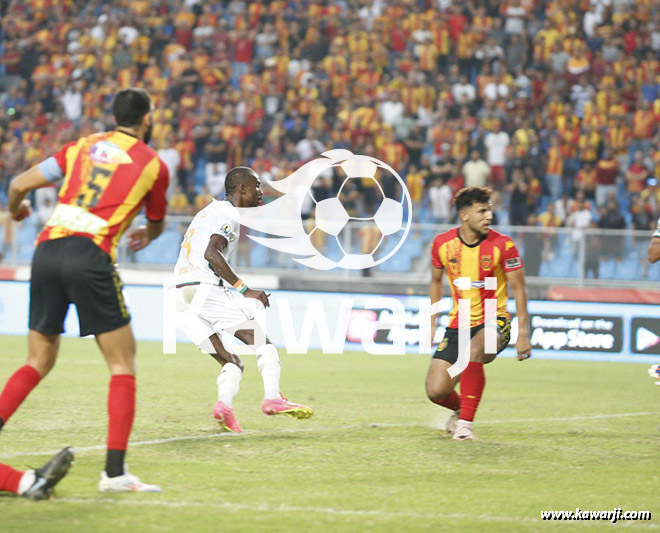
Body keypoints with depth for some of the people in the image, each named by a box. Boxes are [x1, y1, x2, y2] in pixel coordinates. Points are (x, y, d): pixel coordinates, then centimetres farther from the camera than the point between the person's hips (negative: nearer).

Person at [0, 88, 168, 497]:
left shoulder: (83, 146, 18)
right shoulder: (153, 164, 9)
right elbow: (157, 225, 27)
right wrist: (146, 236, 51)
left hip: (47, 249, 5)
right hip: (90, 256, -5)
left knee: (39, 363, 15)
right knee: (123, 363, 4)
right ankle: (115, 472, -4)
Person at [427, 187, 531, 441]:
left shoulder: (502, 245, -12)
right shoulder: (442, 244, -4)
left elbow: (518, 288, -5)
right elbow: (436, 281, 14)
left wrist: (523, 333, -10)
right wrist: (432, 323, 13)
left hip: (494, 322, -3)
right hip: (458, 325, 3)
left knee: (473, 351, -38)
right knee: (435, 391, -8)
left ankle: (466, 421, -24)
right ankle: (460, 409, 29)